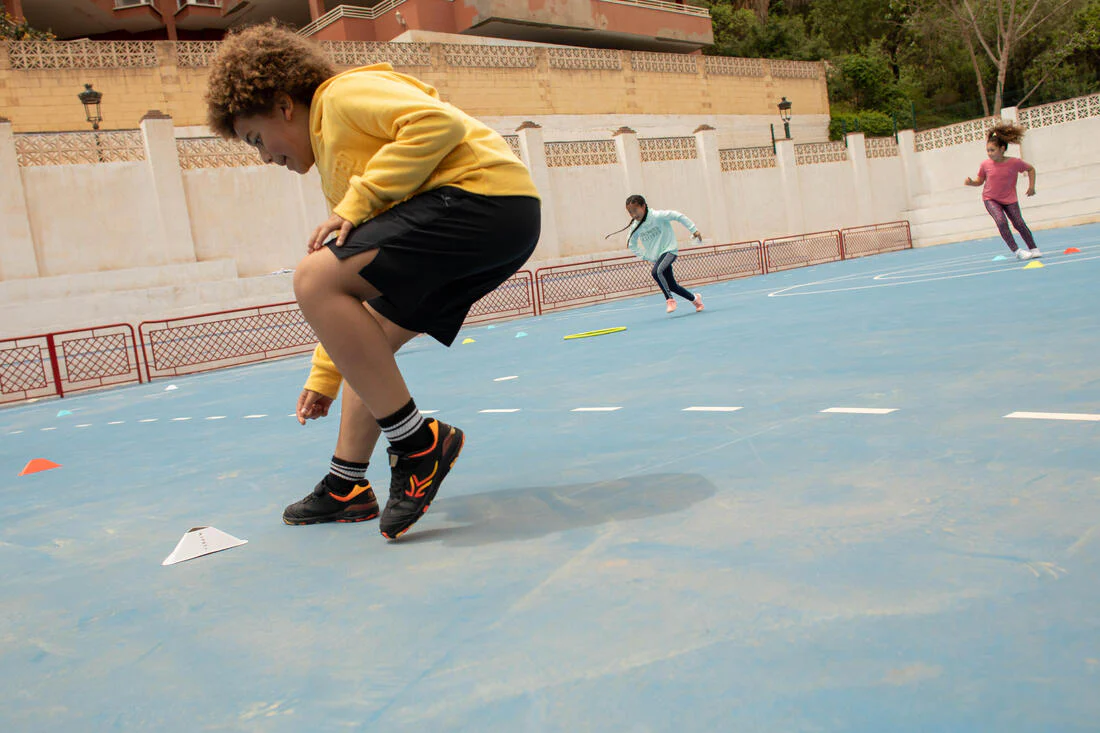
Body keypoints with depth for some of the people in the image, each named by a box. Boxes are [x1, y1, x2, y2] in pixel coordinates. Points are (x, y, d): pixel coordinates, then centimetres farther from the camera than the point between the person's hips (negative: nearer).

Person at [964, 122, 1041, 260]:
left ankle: (1033, 248, 20)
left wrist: (1031, 186, -1)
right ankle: (1016, 251, -12)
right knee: (1001, 221, -21)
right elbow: (980, 181, 2)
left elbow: (1031, 169, 2)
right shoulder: (985, 164, -13)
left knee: (1019, 223, 0)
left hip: (1009, 199, 0)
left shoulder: (1014, 163, -16)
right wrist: (971, 182, -18)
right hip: (990, 199, 0)